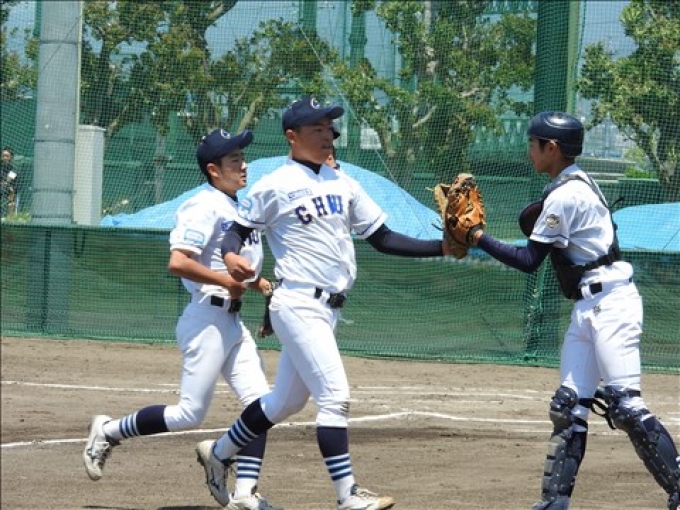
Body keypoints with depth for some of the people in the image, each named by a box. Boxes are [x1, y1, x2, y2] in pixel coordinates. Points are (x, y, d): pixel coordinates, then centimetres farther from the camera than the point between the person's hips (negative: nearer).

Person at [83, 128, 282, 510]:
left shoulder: (237, 208, 15)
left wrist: (262, 285, 12)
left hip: (233, 320, 9)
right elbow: (178, 263, -25)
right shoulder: (204, 207, -14)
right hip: (208, 317, -9)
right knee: (191, 414, -6)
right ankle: (108, 432, 11)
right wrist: (228, 282, -19)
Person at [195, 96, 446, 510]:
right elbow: (239, 229, 1)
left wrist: (441, 247, 1)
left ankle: (218, 454, 34)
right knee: (335, 395, -15)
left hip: (328, 309, 7)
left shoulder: (343, 183, 12)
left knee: (286, 401, 16)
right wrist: (231, 255, -23)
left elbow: (382, 239, 11)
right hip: (299, 304, -7)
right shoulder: (274, 187, -7)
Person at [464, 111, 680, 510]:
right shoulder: (578, 184, 16)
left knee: (625, 405, -15)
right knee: (570, 406, 8)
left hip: (609, 304, -10)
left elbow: (529, 261, -12)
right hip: (588, 308, 10)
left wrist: (479, 238, -7)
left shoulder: (563, 196, -14)